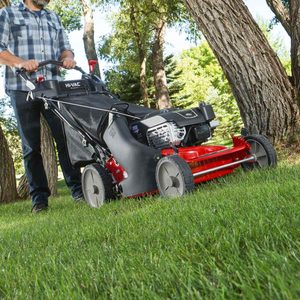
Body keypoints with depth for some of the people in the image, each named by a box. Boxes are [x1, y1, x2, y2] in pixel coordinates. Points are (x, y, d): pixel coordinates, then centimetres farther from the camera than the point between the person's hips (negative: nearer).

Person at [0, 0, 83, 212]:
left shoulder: (54, 18, 23)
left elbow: (65, 47, 21)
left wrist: (68, 57, -2)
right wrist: (20, 63, -17)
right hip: (22, 88, -3)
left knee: (66, 138, -4)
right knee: (31, 145, 0)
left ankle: (78, 189, 2)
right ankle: (39, 197, 5)